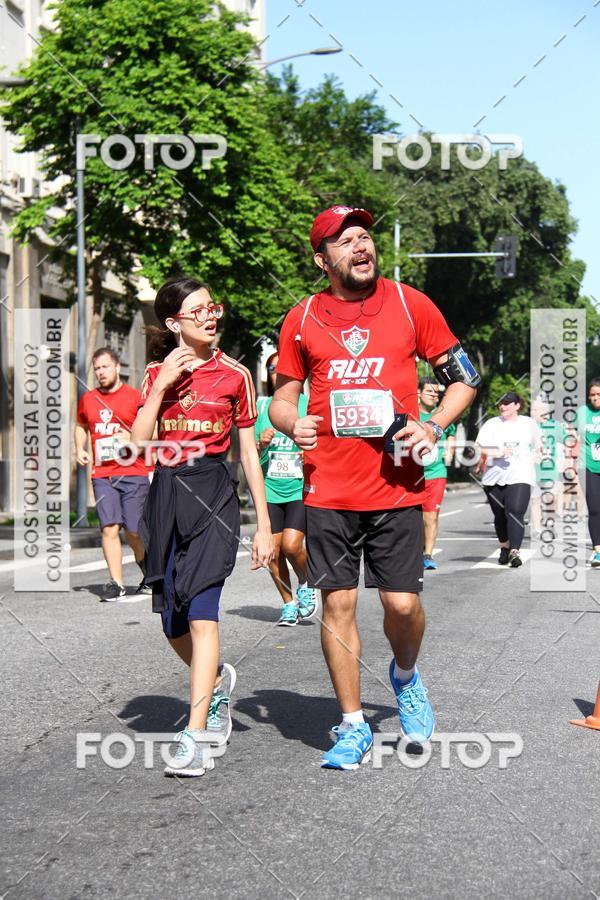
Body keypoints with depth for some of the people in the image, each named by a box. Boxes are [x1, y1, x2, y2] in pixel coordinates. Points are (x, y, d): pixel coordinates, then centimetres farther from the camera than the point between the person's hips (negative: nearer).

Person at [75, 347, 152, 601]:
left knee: (134, 531, 1)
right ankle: (116, 583, -5)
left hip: (133, 473, -3)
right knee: (109, 528, -9)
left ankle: (150, 576, 24)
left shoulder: (135, 397, 0)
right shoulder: (87, 399, 12)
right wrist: (80, 449, 15)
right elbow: (81, 425, 31)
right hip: (102, 475, 3)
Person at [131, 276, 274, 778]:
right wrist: (163, 386, -10)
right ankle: (217, 681, 41)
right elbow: (139, 441, -1)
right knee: (172, 620, 10)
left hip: (213, 494, -4)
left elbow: (249, 451, 5)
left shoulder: (234, 374, 2)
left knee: (201, 612, -16)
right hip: (166, 494, 4)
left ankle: (195, 736, -17)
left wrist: (264, 525, 3)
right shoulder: (157, 373, 9)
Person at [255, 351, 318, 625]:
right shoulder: (262, 406, 7)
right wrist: (261, 444, -11)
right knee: (274, 550, 2)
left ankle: (306, 585, 13)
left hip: (301, 487, -3)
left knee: (291, 544, -17)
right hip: (269, 488, 3)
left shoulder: (309, 404, 1)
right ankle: (288, 604, 21)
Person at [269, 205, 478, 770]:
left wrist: (433, 428, -7)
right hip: (328, 490, 1)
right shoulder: (302, 320, 6)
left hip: (396, 486, -1)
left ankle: (405, 676, 31)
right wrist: (291, 424, -8)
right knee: (337, 602, 2)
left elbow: (463, 377, 9)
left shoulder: (409, 304, 3)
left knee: (402, 602, -3)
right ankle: (353, 727, 16)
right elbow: (283, 396, 15)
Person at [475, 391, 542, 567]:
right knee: (500, 516, 12)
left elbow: (538, 443, 29)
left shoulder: (529, 424, 9)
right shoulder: (492, 424, 4)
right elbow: (480, 448, -7)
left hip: (520, 477, -2)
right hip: (494, 478, 2)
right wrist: (499, 452, -19)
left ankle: (515, 552, -25)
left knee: (515, 513, -18)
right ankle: (504, 547, 34)